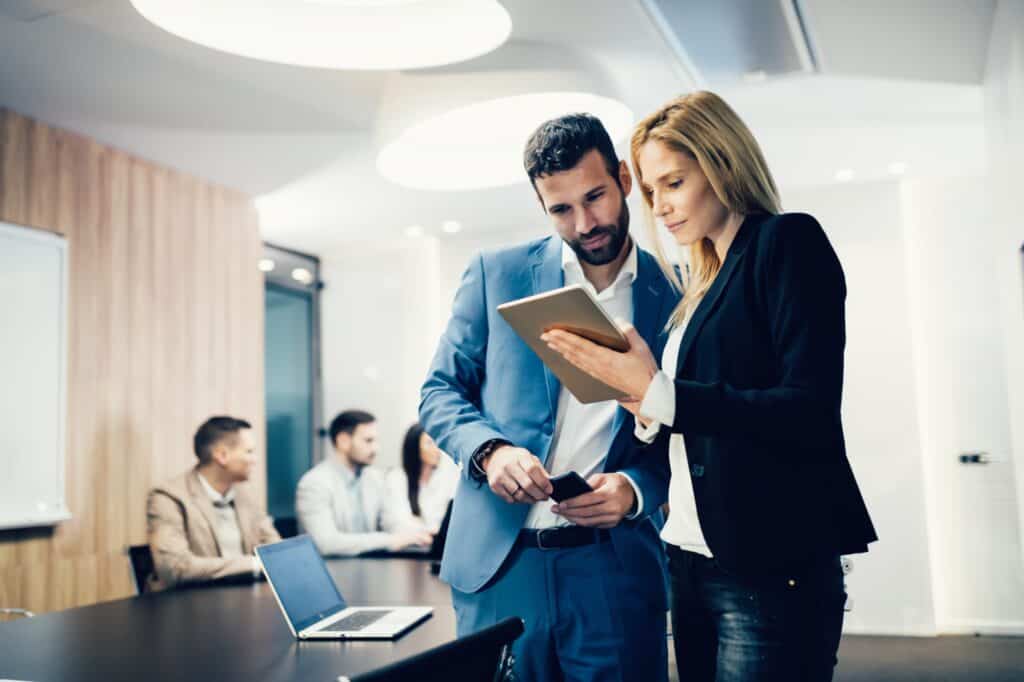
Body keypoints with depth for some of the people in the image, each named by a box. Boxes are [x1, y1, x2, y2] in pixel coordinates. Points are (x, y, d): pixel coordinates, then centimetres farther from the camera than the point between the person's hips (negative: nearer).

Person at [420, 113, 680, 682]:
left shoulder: (673, 297, 2)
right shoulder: (496, 274, 3)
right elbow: (440, 391, 6)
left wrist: (636, 488, -14)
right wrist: (490, 450, -14)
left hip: (614, 565, 0)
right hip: (498, 558, 1)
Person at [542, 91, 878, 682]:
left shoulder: (789, 242, -6)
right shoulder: (703, 283, 15)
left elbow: (812, 413, -18)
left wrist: (660, 394, -19)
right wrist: (648, 417, -2)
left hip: (772, 570, -8)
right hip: (693, 560, 8)